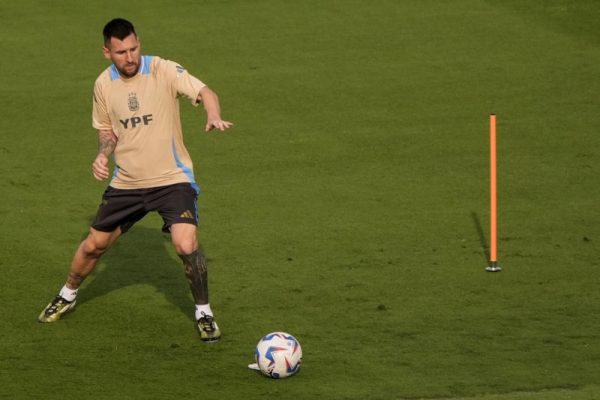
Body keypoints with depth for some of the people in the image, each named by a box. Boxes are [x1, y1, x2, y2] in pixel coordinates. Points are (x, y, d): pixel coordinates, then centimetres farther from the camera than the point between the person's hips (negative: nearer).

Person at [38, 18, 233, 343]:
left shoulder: (164, 71, -15)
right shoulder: (104, 85, -1)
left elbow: (204, 92, -24)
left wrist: (213, 116, -46)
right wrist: (103, 155, -8)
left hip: (172, 179, -4)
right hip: (126, 181, 4)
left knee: (186, 245, -21)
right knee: (94, 243, 13)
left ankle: (204, 313, 0)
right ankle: (67, 296, 41)